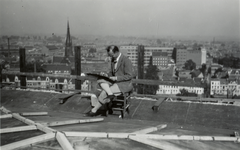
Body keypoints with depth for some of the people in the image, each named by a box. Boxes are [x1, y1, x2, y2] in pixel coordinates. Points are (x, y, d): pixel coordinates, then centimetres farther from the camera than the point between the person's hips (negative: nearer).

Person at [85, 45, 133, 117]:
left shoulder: (126, 60, -15)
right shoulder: (113, 59, 10)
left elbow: (129, 76, -16)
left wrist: (116, 78, -22)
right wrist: (106, 75, -4)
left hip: (124, 84, -8)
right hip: (115, 81, 9)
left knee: (104, 93, -19)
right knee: (100, 81, -15)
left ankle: (94, 110, -6)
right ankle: (110, 93, -32)